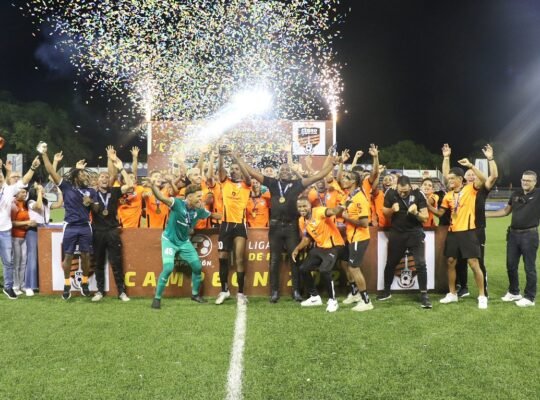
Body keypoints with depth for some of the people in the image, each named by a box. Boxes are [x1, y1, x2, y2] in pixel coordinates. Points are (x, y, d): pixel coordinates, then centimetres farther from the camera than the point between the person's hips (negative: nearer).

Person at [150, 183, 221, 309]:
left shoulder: (199, 210, -10)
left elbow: (212, 215, 11)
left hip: (184, 242, 6)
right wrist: (153, 186, -62)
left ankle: (195, 294, 29)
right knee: (168, 268, -21)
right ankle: (157, 298, -1)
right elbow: (161, 197, -44)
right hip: (169, 240, -6)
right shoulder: (178, 203, -27)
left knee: (197, 267, 4)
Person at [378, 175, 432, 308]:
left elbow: (425, 217, -10)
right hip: (396, 233, 2)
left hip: (415, 233, -2)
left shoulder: (418, 194, -13)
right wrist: (392, 210, -17)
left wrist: (416, 213, -30)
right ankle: (386, 291, 31)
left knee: (420, 264, -9)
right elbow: (384, 212, 5)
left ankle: (424, 295, 0)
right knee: (391, 263, 13)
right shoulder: (390, 193, -8)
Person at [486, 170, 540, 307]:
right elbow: (506, 211, 17)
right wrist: (485, 213, 13)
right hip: (513, 234, 6)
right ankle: (514, 292, 30)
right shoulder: (516, 193, 9)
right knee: (511, 265, 14)